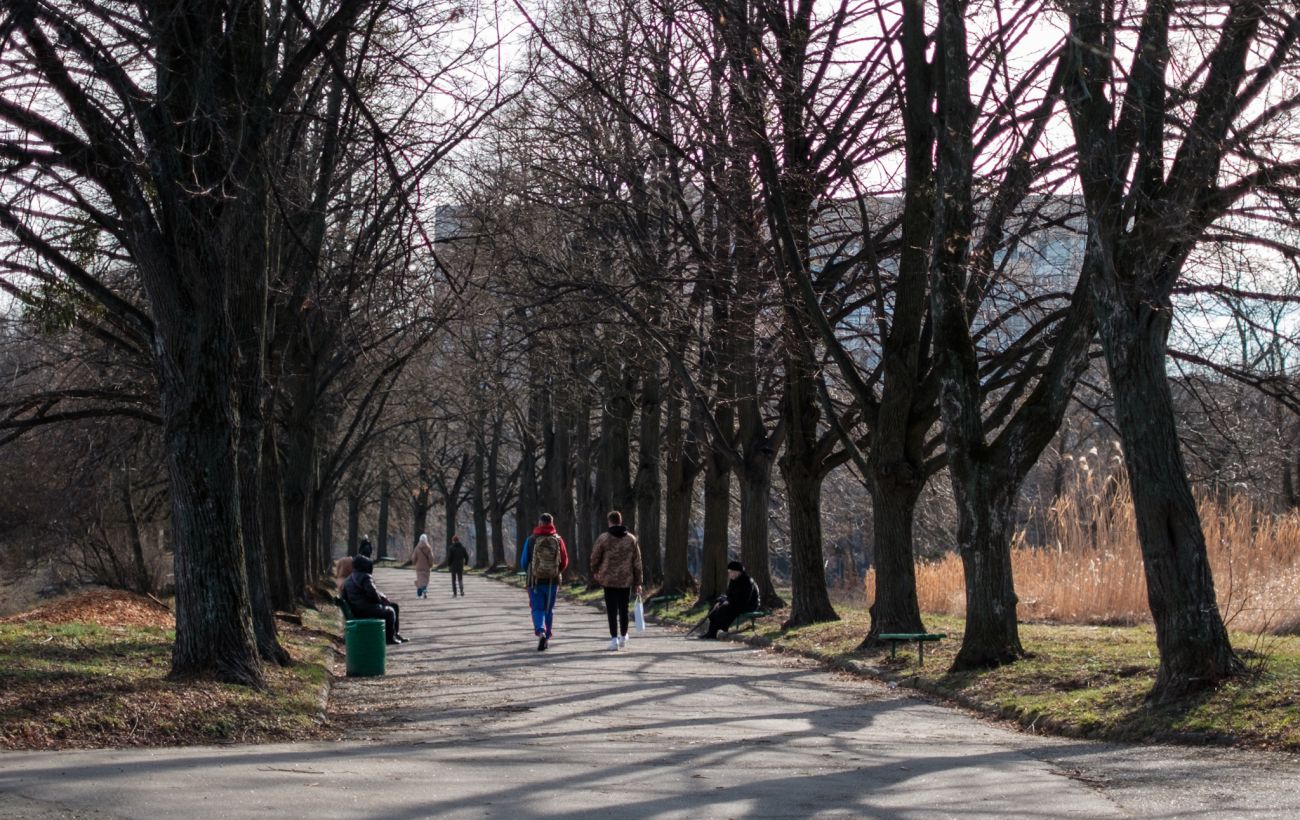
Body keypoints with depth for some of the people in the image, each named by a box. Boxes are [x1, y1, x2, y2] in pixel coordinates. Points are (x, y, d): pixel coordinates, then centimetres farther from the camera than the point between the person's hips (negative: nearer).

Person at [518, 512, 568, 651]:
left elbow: (524, 562, -2)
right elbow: (565, 562, -1)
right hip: (553, 580, 2)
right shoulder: (558, 540, -2)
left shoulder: (531, 540, -6)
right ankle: (547, 637, 18)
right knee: (549, 609, 14)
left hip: (535, 580, -2)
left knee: (537, 609, 1)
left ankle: (540, 632, -23)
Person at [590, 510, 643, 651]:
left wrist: (595, 571, 20)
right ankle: (623, 636, 25)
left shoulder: (604, 538, -6)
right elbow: (637, 562, 4)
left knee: (612, 610, 1)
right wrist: (638, 582, 9)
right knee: (623, 609, 15)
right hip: (626, 580, 3)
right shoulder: (631, 539, 3)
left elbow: (595, 557, -1)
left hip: (608, 580, -3)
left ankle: (614, 638, -4)